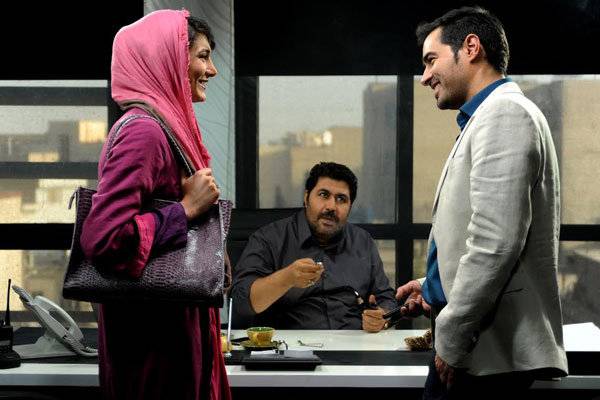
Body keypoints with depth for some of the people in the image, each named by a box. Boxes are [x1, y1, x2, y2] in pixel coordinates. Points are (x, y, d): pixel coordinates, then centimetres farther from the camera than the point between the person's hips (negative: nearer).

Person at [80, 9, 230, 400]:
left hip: (174, 314, 9)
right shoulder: (143, 130, -20)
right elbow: (102, 237, -29)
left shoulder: (163, 124, 10)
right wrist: (187, 209, -21)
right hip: (154, 325, -9)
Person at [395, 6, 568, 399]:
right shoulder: (487, 116, 19)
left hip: (492, 352, -9)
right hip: (488, 348, 9)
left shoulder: (504, 113, -12)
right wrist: (435, 289, 14)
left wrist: (451, 339, -16)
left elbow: (495, 242, -21)